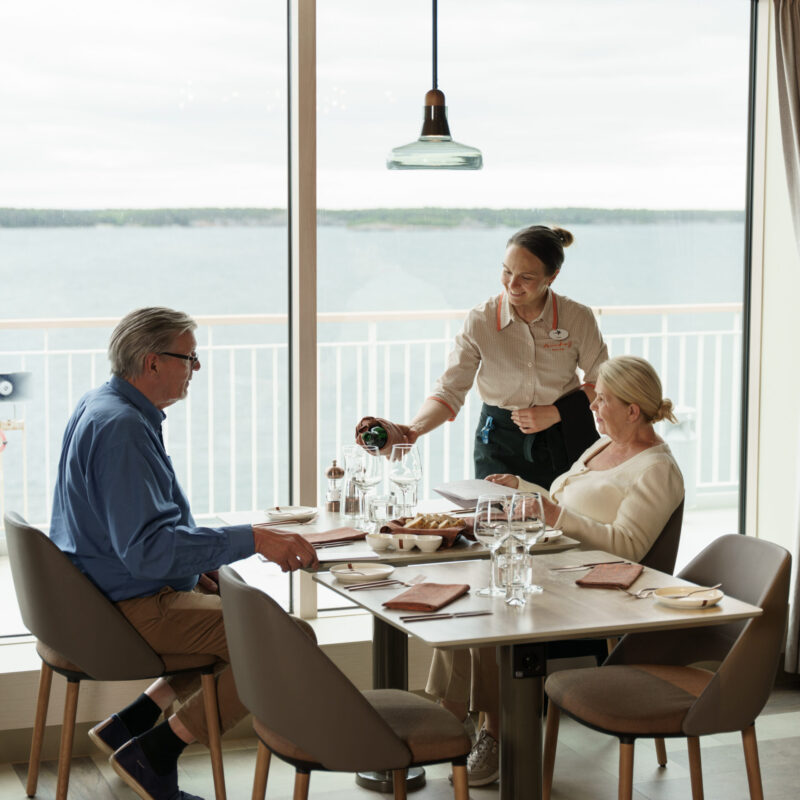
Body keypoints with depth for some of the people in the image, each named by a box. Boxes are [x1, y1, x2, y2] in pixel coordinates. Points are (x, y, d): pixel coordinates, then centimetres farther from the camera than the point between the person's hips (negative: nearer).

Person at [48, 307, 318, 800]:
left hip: (98, 594, 11)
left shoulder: (102, 407, 12)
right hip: (130, 609, -11)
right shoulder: (121, 427, -22)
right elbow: (146, 546, -29)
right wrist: (252, 540, -29)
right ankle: (153, 753, -7)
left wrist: (193, 567, 11)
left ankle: (132, 723, 15)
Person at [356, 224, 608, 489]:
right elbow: (450, 390, -11)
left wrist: (555, 413, -12)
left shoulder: (578, 318, -9)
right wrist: (410, 431, -29)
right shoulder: (480, 321, -10)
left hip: (565, 442, 0)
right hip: (500, 445, 0)